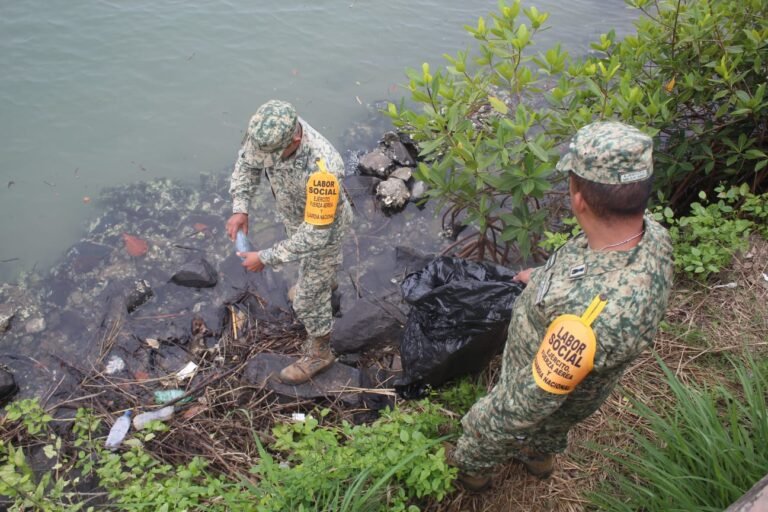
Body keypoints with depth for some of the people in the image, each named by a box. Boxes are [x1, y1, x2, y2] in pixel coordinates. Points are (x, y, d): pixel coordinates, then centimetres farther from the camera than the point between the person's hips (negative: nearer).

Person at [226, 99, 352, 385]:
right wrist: (239, 208, -17)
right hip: (292, 216, 7)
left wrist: (265, 258, -33)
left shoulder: (322, 170, -47)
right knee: (306, 267, 35)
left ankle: (319, 353, 36)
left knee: (309, 297, 10)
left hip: (321, 230, -6)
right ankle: (324, 281, 70)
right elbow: (247, 162, -6)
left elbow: (315, 235, -38)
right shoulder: (269, 130, -27)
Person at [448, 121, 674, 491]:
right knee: (550, 431, 38)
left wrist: (496, 426, -14)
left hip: (543, 393, -6)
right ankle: (540, 457, 68)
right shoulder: (653, 233, -24)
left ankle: (469, 469, 57)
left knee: (484, 432, 26)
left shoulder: (593, 314, -50)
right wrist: (545, 276, 16)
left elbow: (539, 394, -33)